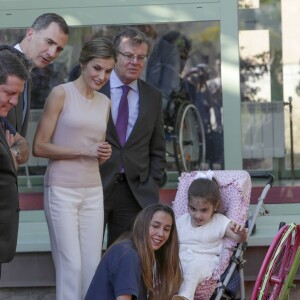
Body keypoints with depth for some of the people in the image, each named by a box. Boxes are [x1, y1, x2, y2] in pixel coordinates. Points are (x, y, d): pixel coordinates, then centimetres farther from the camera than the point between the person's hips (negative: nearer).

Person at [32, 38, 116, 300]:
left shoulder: (105, 102, 14)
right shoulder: (61, 94, -5)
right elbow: (39, 147, -8)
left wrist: (105, 154, 0)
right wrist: (83, 151, -14)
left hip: (93, 191, 6)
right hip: (62, 190, -6)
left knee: (93, 266, 2)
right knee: (71, 265, -8)